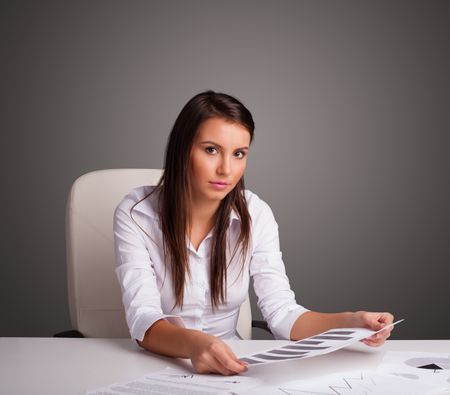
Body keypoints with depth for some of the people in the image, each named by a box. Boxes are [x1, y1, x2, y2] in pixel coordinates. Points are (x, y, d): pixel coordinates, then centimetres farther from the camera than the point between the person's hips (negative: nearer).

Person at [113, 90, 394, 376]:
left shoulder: (255, 215, -6)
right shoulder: (136, 214, -14)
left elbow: (282, 313, -9)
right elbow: (144, 321, -23)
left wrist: (352, 323, -26)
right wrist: (192, 344, -43)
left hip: (228, 368, 2)